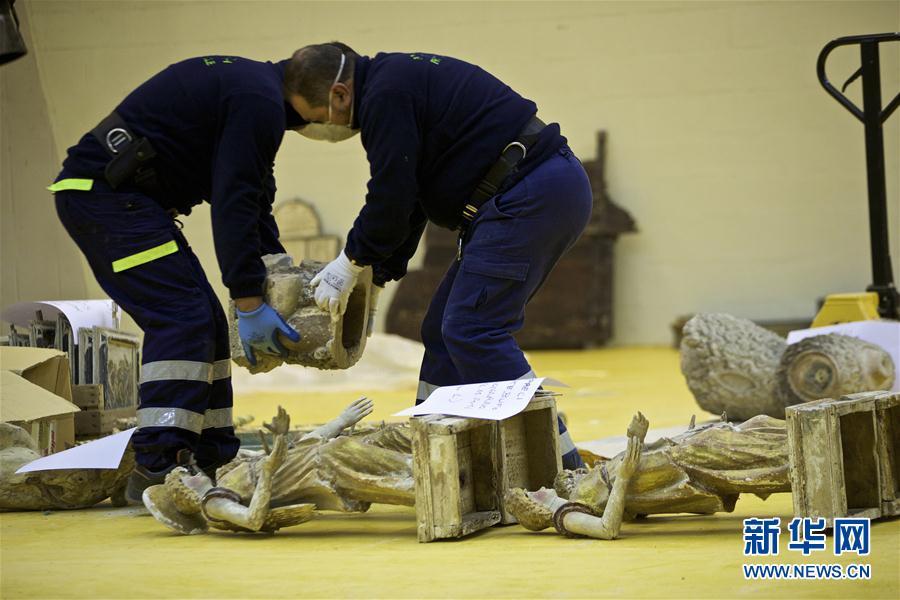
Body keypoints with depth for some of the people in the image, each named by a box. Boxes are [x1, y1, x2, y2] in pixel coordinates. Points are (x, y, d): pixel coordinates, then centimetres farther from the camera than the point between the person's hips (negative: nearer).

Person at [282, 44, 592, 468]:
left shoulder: (386, 95, -13)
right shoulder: (396, 81, 20)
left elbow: (392, 195, -13)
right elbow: (406, 198, 25)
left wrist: (351, 261, 1)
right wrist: (379, 274, 23)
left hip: (531, 195, -11)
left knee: (472, 330, -15)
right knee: (445, 329, 14)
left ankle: (558, 462, -18)